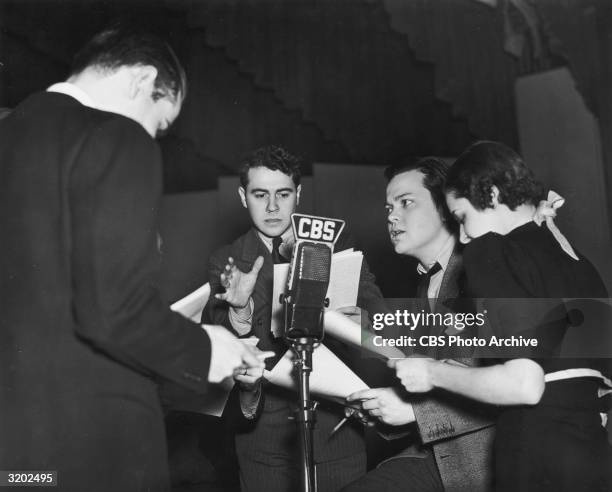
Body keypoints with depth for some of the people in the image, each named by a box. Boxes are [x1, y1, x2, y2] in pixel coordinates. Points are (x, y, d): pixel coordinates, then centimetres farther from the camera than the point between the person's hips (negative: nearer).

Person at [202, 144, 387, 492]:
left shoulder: (335, 245, 0)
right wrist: (238, 310, -30)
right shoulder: (226, 262, -1)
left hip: (336, 429, 1)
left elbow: (377, 316, -7)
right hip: (264, 433, 0)